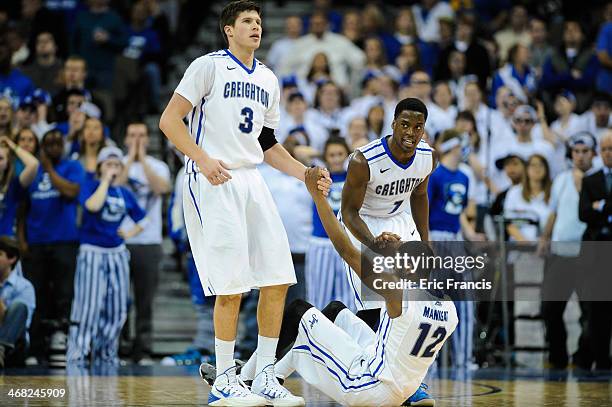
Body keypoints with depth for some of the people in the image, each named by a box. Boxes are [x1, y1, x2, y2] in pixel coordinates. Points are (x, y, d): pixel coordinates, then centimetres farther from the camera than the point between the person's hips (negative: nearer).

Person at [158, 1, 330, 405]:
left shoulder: (268, 80, 17)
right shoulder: (209, 66, -4)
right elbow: (169, 120, -8)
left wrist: (306, 174, 13)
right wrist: (202, 159, -21)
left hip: (251, 180, 7)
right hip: (212, 181, -7)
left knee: (278, 278, 1)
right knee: (232, 284, -10)